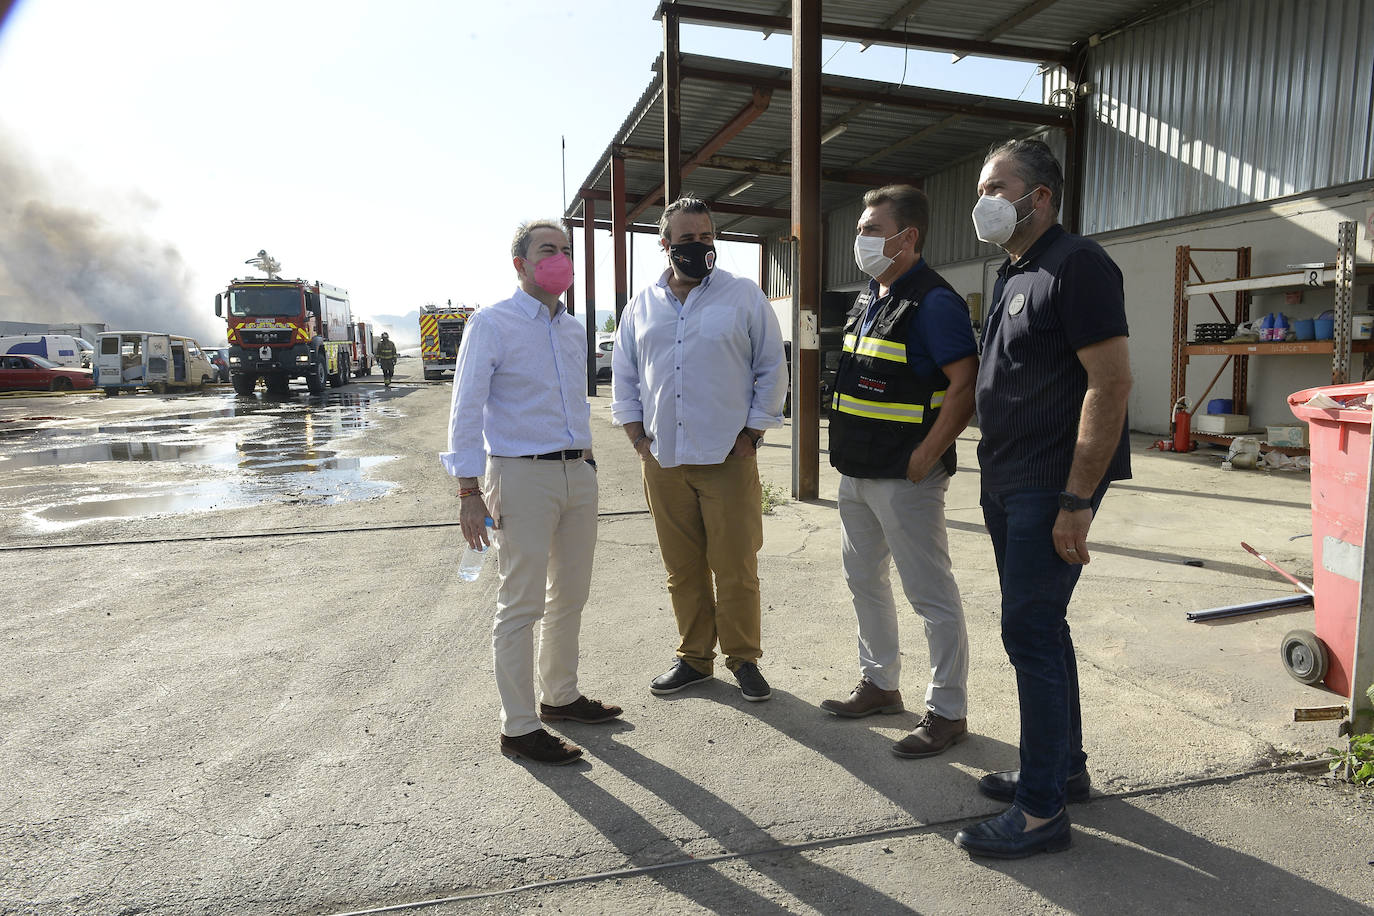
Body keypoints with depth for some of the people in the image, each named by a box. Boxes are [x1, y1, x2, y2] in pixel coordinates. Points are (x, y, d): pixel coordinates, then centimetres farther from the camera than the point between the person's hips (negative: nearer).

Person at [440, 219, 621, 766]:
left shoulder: (573, 329, 15)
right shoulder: (492, 324, -6)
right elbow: (466, 412, -9)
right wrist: (469, 490, -14)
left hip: (578, 474, 7)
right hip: (523, 476, -7)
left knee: (570, 596, 16)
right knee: (522, 605, -2)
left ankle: (560, 696, 33)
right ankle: (518, 727, 10)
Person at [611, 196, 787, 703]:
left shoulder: (745, 296, 2)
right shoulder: (642, 307, 12)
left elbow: (771, 371, 2)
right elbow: (624, 376, 17)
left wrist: (751, 434, -4)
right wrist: (638, 437, 7)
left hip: (728, 458, -3)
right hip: (663, 461, 3)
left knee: (736, 568, 1)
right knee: (682, 570, 11)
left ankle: (744, 658, 19)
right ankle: (694, 657, 26)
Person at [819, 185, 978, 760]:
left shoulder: (933, 302, -14)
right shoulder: (868, 299, 14)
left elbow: (966, 385, -20)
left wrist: (925, 456, -21)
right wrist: (849, 449, 13)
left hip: (904, 477, -9)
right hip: (857, 473, 10)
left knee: (930, 595, 1)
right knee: (864, 581, 19)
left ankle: (947, 712, 15)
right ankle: (879, 683, 36)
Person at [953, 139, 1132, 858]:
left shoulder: (1076, 264, -12)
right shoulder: (1011, 273, 17)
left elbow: (1111, 381, -20)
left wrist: (1077, 501, -23)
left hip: (1051, 487, -9)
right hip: (1006, 482, 9)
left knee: (1030, 630, -6)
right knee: (1039, 627, 16)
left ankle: (1042, 810, 6)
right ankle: (1065, 767, 32)